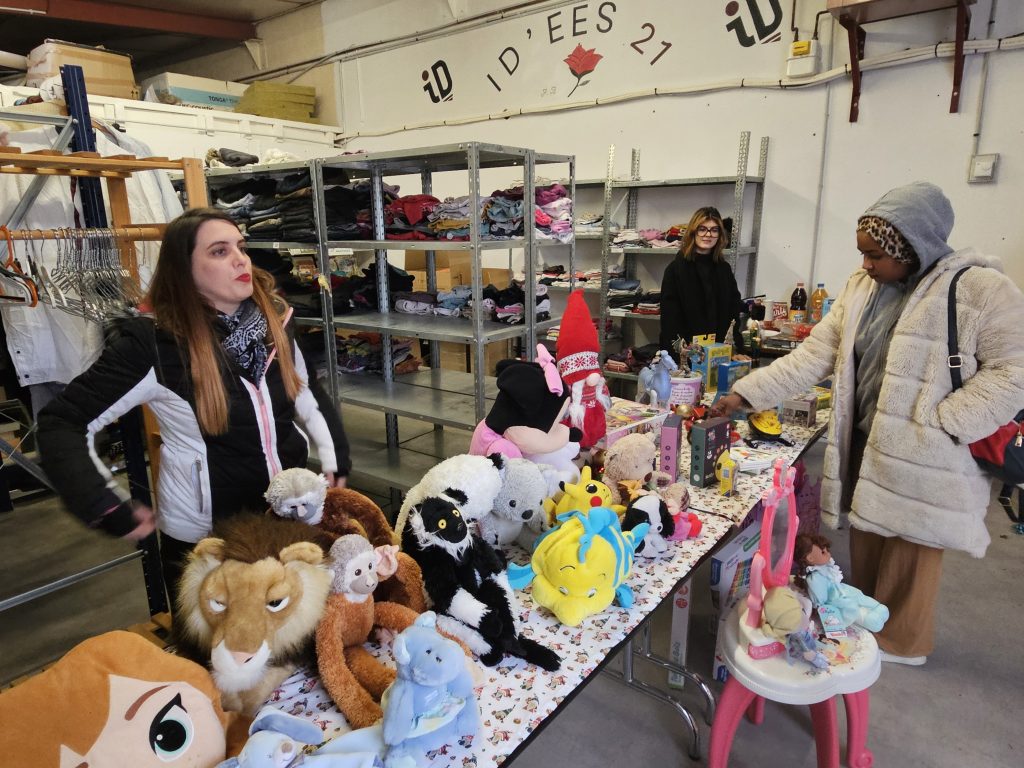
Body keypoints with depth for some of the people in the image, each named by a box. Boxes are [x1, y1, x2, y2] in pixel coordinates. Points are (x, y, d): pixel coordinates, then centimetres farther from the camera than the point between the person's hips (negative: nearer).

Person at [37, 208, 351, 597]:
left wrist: (336, 463, 2)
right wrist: (110, 511, -20)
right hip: (204, 536, -4)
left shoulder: (273, 324, -4)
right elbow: (61, 423, -14)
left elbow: (311, 399, 9)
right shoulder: (153, 343, -19)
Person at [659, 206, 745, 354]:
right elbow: (669, 314, -8)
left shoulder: (724, 269, 11)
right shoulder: (676, 268, -4)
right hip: (685, 350, -4)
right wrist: (678, 347, -15)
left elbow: (734, 309, 11)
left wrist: (734, 344, -1)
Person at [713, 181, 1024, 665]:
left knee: (910, 551, 10)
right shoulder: (862, 286, 4)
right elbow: (815, 354, 1)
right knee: (865, 542, 18)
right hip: (865, 442, 5)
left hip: (923, 458, -5)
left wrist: (941, 424, -20)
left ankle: (901, 642, 33)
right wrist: (747, 393, -8)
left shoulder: (980, 287, -13)